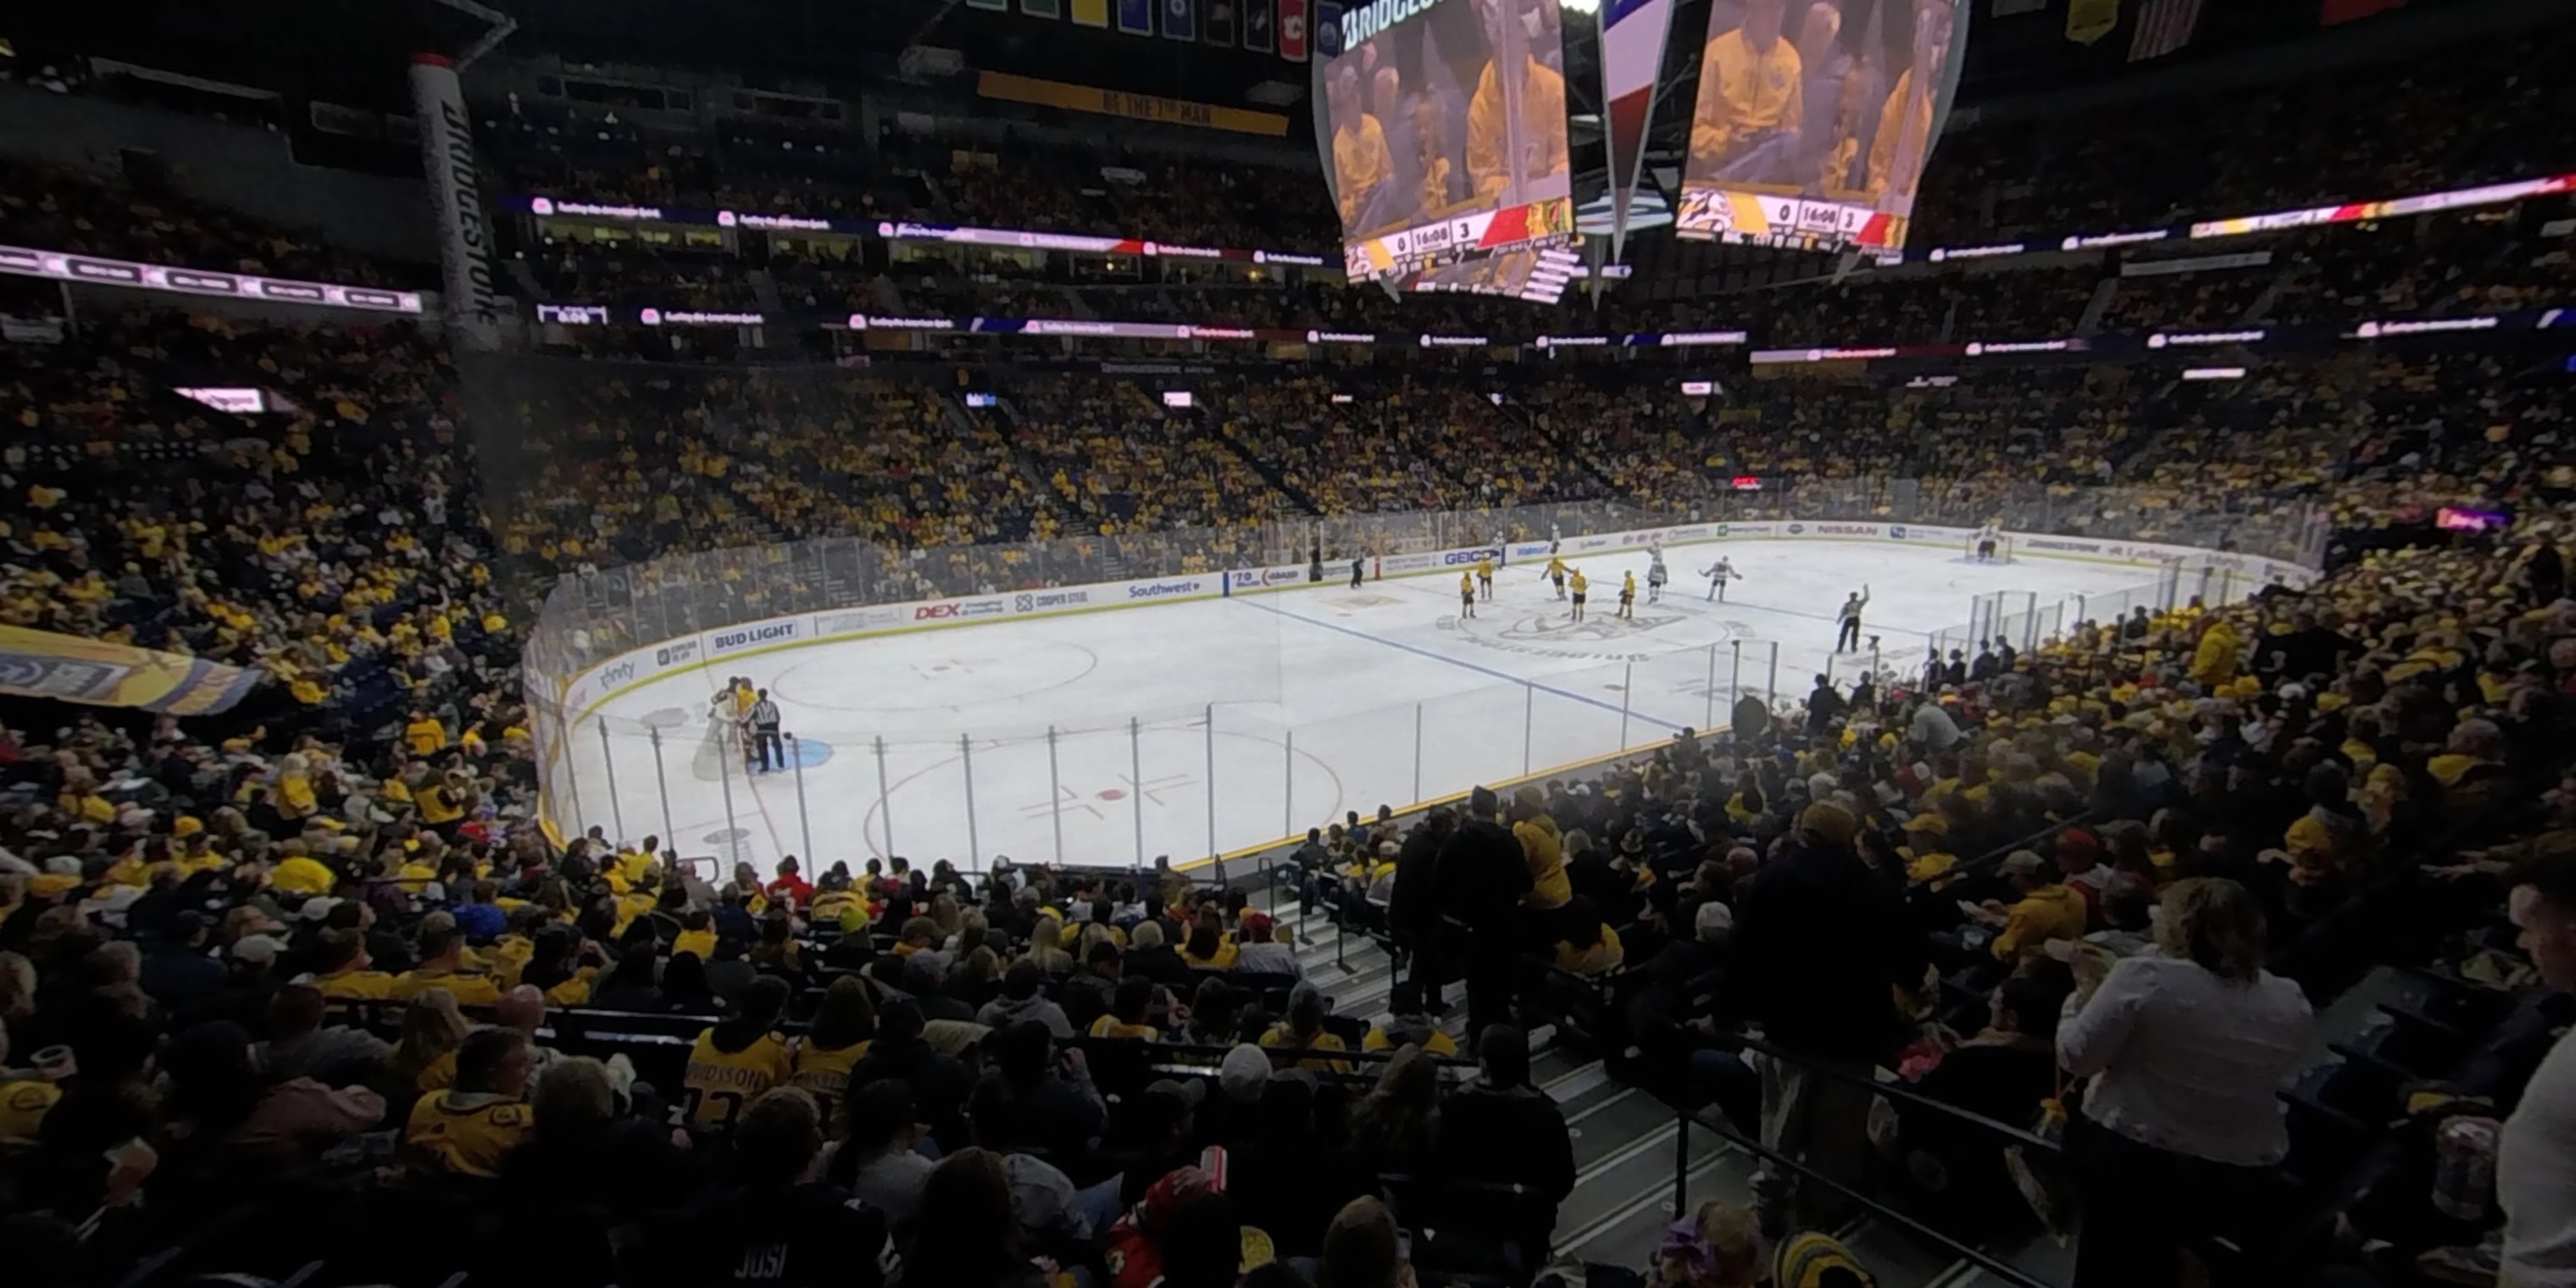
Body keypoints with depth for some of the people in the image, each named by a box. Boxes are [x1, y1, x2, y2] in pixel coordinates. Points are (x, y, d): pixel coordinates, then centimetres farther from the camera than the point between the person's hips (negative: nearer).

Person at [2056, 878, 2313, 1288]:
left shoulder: (2144, 976, -21)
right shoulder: (2293, 1006, -4)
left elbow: (2076, 1057, -16)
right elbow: (2279, 1078, 13)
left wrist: (2088, 988, -2)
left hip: (2129, 1155, -4)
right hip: (2237, 1171, 5)